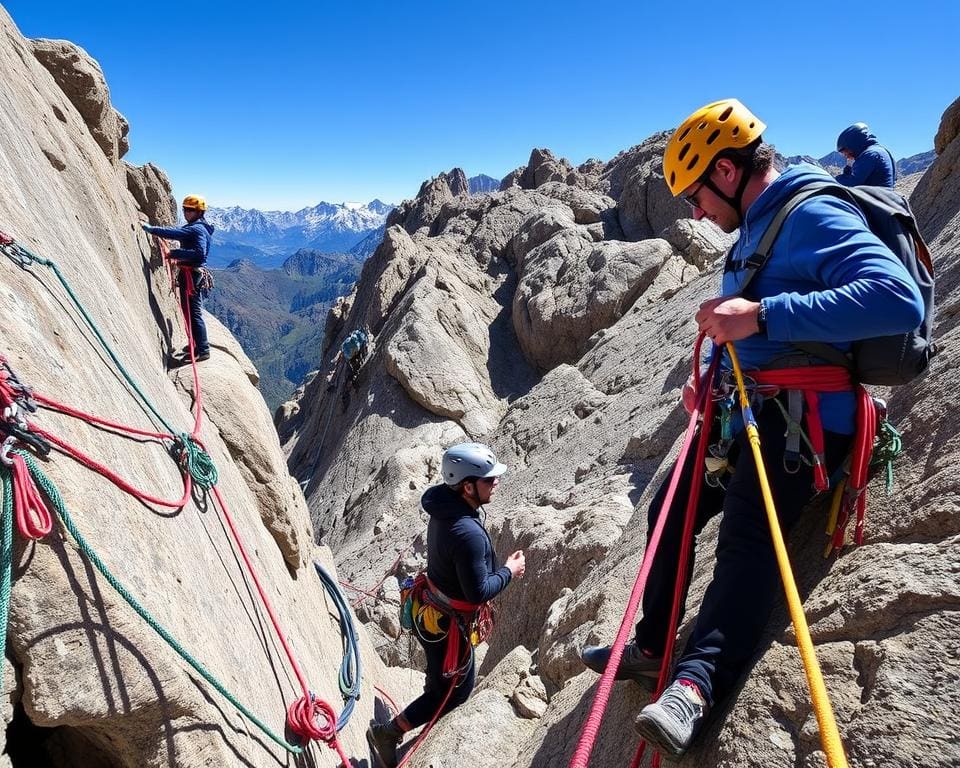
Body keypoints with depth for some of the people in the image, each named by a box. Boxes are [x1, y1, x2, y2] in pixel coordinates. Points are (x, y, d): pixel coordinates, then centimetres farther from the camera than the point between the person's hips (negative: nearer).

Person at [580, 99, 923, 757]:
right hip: (745, 407, 10)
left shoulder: (815, 216, -13)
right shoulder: (755, 230, 17)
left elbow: (900, 301, -30)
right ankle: (653, 649, 20)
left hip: (805, 413, -9)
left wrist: (762, 315, -33)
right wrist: (711, 380, 9)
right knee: (671, 512, 9)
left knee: (747, 534, -28)